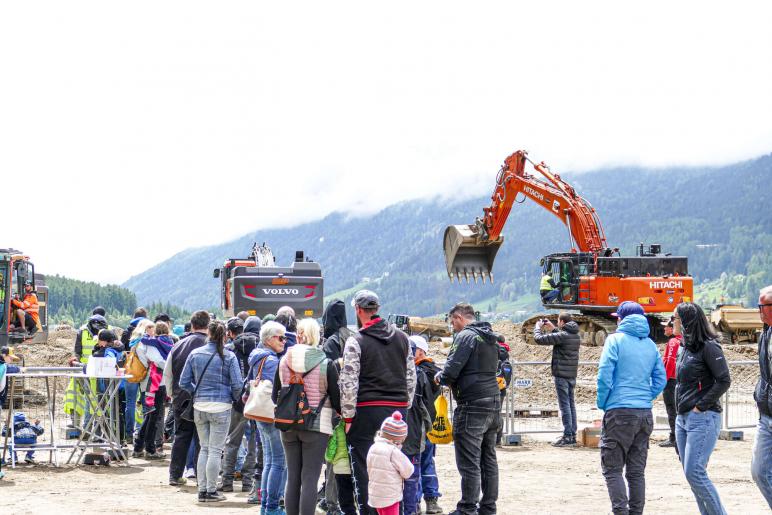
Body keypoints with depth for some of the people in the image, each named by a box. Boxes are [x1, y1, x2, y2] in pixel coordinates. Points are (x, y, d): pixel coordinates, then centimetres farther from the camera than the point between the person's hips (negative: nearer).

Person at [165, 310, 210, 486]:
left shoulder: (178, 345, 5)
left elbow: (167, 374, 11)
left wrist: (172, 394, 21)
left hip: (181, 399, 4)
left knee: (181, 436, 13)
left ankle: (175, 475, 15)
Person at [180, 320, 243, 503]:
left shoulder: (195, 354, 1)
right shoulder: (229, 357, -8)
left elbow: (184, 382, 3)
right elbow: (237, 385, -9)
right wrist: (235, 398, 10)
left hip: (199, 407, 4)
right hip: (221, 407, -3)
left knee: (204, 448, 13)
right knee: (215, 450, 2)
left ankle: (202, 490, 14)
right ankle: (211, 491, 5)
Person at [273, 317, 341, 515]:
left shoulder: (284, 361, 1)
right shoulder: (326, 365, -10)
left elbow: (275, 396, 9)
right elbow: (336, 400, -7)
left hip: (288, 425, 4)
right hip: (317, 425, -4)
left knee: (292, 477, 13)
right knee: (310, 479, -3)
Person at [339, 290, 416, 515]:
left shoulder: (355, 341, -7)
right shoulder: (402, 338, 9)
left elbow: (349, 382, -9)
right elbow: (411, 376, 14)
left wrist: (348, 416, -4)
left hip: (367, 409, -5)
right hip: (398, 409, 5)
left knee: (363, 469, 3)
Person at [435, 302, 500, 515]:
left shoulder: (466, 336, -11)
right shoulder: (490, 338, 17)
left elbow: (451, 370, -18)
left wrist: (440, 378, 4)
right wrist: (449, 379, 18)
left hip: (472, 406, -9)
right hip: (493, 403, 9)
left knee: (469, 461, -5)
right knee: (489, 459, 13)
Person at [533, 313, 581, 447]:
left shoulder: (562, 336, -17)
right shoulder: (575, 335, 9)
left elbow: (539, 339, -16)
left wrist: (538, 327, 2)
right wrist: (552, 329, 24)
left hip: (562, 375, -8)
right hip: (572, 375, 8)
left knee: (565, 405, -7)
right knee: (571, 404, 12)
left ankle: (567, 436, -7)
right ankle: (572, 435, 16)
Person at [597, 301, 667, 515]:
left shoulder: (615, 339, -4)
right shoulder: (650, 344, 12)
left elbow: (604, 375, -11)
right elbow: (660, 379, 10)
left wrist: (602, 403, 0)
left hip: (619, 412, -6)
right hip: (645, 414, 6)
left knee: (612, 469, -3)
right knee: (636, 471, 11)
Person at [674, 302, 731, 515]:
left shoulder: (708, 347, -10)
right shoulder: (686, 348, 15)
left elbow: (724, 380, -16)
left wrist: (701, 406, -16)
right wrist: (681, 407, 10)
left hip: (703, 418, -9)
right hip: (683, 418, 9)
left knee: (694, 472, -15)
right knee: (691, 473, 8)